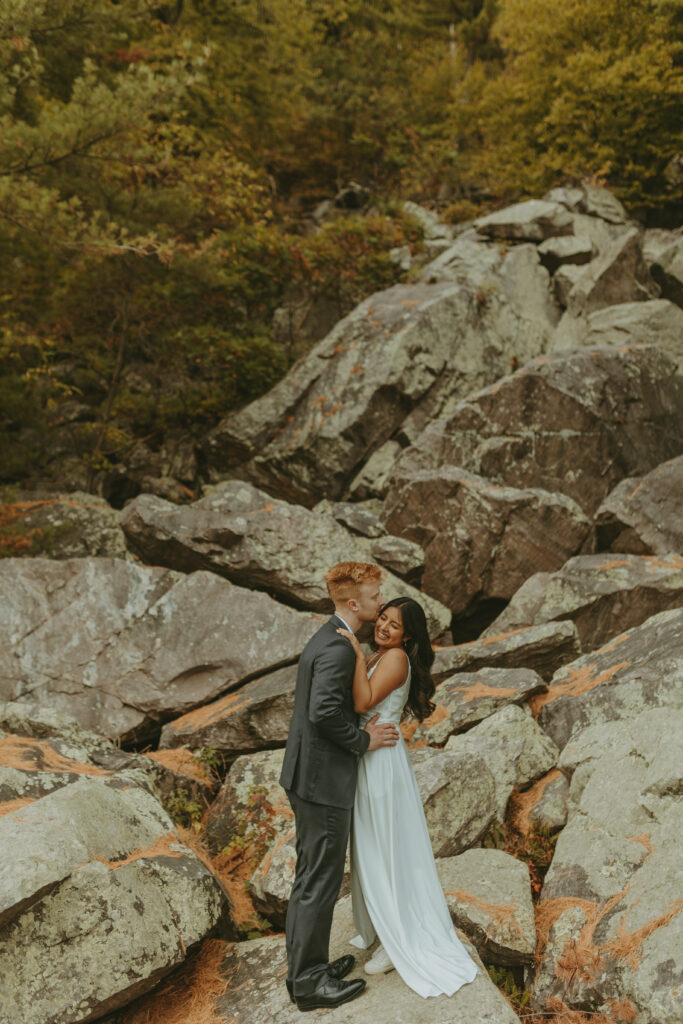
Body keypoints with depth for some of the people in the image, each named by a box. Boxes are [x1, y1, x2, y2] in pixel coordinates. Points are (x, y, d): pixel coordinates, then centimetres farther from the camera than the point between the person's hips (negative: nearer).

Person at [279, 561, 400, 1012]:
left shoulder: (326, 640, 11)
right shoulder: (338, 649, -21)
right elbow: (324, 712, -30)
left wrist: (360, 729, 8)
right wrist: (364, 740, -17)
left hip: (307, 776, 10)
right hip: (325, 779, -10)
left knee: (310, 877, 20)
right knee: (320, 882, 3)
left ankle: (303, 968, 33)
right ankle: (310, 981, 17)